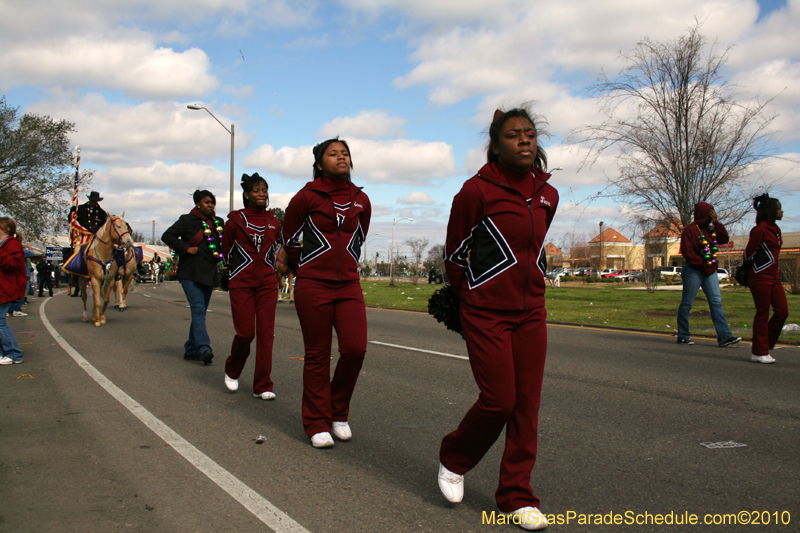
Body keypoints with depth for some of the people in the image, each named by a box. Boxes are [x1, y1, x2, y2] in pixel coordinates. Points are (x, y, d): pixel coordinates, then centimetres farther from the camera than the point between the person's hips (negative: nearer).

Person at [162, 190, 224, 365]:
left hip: (210, 273, 6)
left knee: (200, 312, 9)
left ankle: (191, 349, 17)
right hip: (191, 272, -6)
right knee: (198, 309, -17)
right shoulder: (187, 220, -2)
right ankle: (204, 348, -25)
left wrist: (220, 254, 7)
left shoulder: (218, 223, 13)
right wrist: (186, 248, -14)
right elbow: (167, 236, -6)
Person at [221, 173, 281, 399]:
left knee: (266, 334, -3)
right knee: (245, 333, -6)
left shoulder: (274, 222, 8)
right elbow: (226, 253, 9)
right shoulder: (235, 220, -2)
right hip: (241, 284, -3)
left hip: (267, 284, 3)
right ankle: (232, 371, 24)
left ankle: (262, 386, 4)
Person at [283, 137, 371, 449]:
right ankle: (317, 424, 14)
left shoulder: (361, 200, 8)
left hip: (349, 286, 3)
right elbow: (290, 238, 9)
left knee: (355, 349, -8)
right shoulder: (307, 196, -4)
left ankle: (339, 413, 15)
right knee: (317, 356, 1)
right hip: (313, 287, -3)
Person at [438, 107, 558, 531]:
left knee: (527, 404, 3)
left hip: (531, 312, 5)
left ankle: (516, 495, 15)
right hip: (486, 313, -5)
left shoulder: (547, 194, 6)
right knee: (499, 400, -7)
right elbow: (454, 255, 0)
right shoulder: (476, 191, -11)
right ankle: (453, 459, 22)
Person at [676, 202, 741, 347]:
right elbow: (686, 251, -17)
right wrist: (702, 263, -16)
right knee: (687, 303, 1)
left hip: (709, 271, 7)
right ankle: (682, 336, 11)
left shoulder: (711, 228, 15)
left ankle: (724, 337, -7)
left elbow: (724, 239, 4)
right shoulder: (690, 230, -9)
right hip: (693, 270, -7)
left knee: (716, 302, -2)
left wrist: (716, 223, -1)